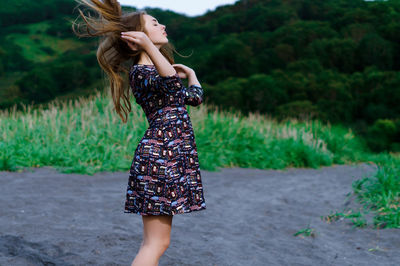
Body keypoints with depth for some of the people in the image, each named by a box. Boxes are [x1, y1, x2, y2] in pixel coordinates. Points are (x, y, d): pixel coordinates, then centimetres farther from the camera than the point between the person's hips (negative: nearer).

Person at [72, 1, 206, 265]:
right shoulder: (140, 71, -9)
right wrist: (149, 46, -34)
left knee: (156, 241, 12)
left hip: (171, 157, 10)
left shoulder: (154, 70, 20)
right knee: (157, 242, -9)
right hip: (160, 156, -10)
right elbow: (170, 82, -33)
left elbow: (194, 96, 30)